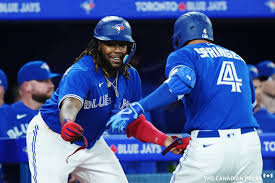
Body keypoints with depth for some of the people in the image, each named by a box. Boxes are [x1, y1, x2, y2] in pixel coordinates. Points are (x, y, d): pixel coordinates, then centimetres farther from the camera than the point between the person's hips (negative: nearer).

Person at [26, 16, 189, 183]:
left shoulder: (131, 77, -3)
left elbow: (135, 124, 5)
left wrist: (165, 140, -11)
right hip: (53, 138, -7)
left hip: (90, 143, 7)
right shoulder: (81, 73, -25)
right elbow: (70, 105, -45)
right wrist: (68, 125, -68)